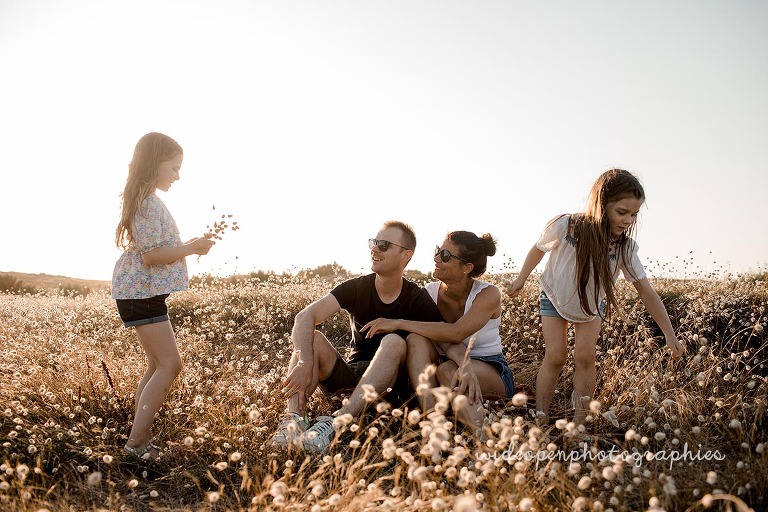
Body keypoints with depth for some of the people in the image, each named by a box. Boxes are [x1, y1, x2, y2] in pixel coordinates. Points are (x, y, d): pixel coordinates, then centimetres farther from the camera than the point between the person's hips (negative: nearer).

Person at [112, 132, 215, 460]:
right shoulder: (149, 202, -16)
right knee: (170, 364, -12)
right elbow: (151, 255, -21)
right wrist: (193, 248, -14)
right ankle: (136, 441, -10)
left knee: (158, 366, 12)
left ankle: (141, 439, 17)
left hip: (145, 293, 11)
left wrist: (189, 246, 11)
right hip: (140, 293, -11)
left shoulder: (145, 199, 16)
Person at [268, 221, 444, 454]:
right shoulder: (356, 288, -3)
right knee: (308, 338, -20)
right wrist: (305, 363, -36)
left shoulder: (418, 300, -5)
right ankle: (293, 419, -41)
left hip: (388, 383, -2)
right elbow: (305, 317, -18)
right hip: (349, 373, 2)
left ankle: (337, 422, -47)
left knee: (394, 341, -32)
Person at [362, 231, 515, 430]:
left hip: (491, 370, -4)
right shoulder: (430, 292, -3)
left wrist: (398, 323, -31)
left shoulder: (488, 294, -15)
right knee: (416, 339, -28)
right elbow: (443, 338, -18)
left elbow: (455, 333, -30)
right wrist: (464, 365, -41)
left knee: (447, 370, -37)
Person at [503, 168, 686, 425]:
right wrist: (520, 280, 0)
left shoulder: (625, 247, -27)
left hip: (593, 304, 2)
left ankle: (579, 424, 1)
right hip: (555, 298, -2)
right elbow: (539, 249, -13)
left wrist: (670, 335, -23)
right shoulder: (565, 227, -34)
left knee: (584, 357, -10)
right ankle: (540, 421, 1)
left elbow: (647, 292, -22)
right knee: (555, 356, -10)